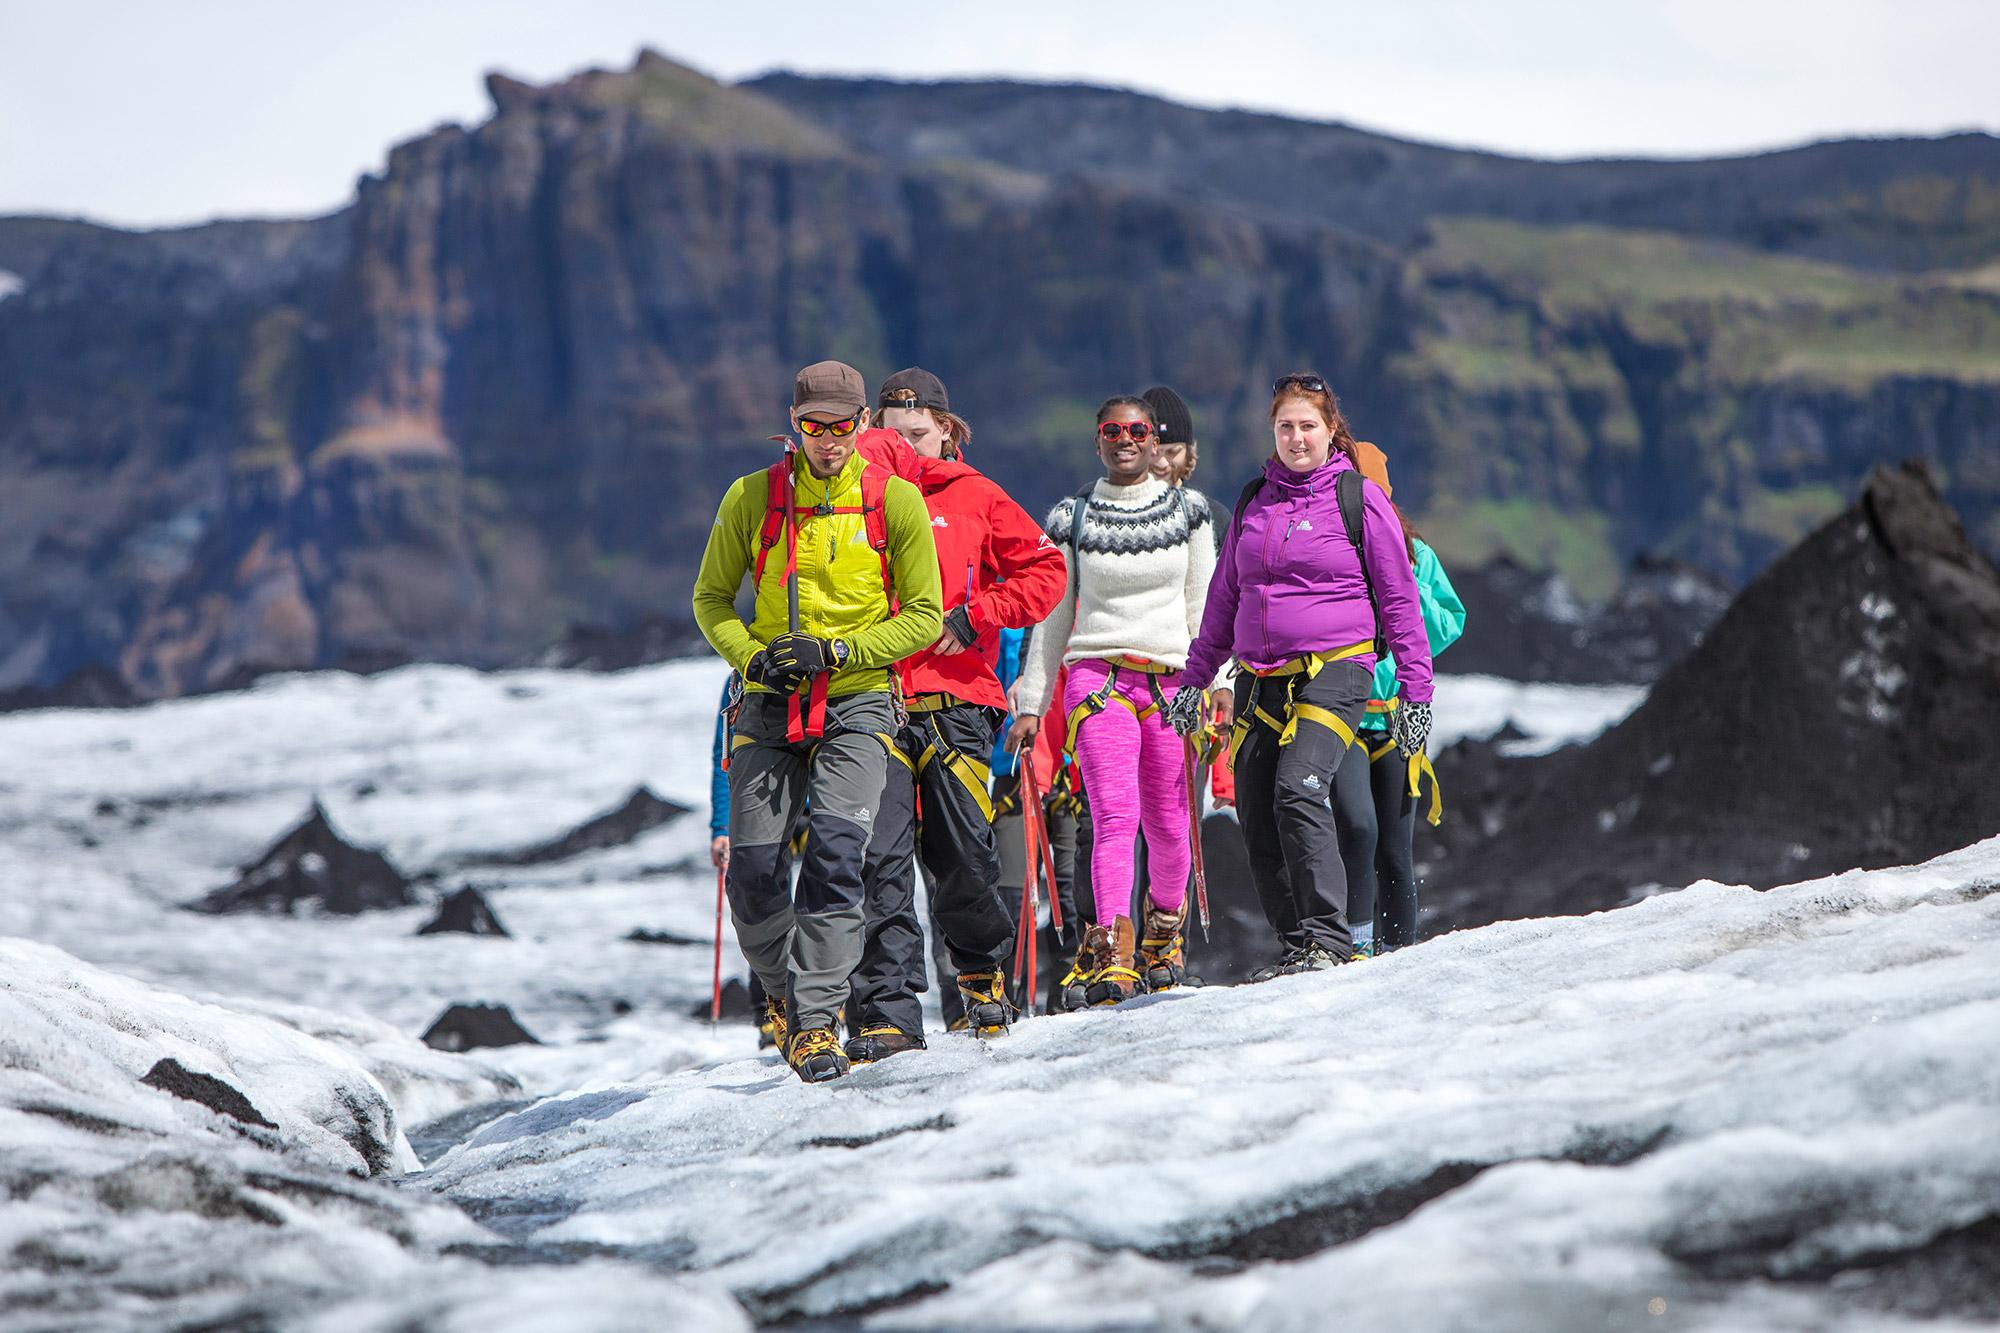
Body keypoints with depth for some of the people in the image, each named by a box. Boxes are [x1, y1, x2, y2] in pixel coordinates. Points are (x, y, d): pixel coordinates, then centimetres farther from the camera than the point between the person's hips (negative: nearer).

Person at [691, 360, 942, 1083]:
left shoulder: (897, 501, -1)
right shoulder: (752, 499, 3)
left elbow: (924, 616, 1)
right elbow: (711, 599, 12)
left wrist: (836, 651, -11)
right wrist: (752, 655, -7)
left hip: (857, 701, -2)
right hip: (770, 703, 2)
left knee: (835, 851, -20)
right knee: (753, 868, -5)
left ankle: (816, 1020, -17)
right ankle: (784, 991, 22)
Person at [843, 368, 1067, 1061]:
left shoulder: (975, 498, 7)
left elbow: (1046, 570, 5)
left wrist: (972, 617, -6)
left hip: (954, 701, 0)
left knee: (963, 858, 3)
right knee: (880, 858, -9)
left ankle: (982, 968, 30)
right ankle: (887, 1010, -8)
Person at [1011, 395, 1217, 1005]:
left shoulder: (1190, 511, 10)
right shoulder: (1071, 519, 8)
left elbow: (1204, 606, 11)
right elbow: (1052, 619, 12)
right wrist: (1030, 703, 8)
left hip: (1172, 679, 1)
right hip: (1098, 674, -1)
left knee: (1168, 825, 1)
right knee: (1115, 816, -17)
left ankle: (1164, 928, 29)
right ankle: (1112, 955, -24)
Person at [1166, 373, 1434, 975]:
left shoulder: (1360, 499, 0)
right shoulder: (1253, 502, 13)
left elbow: (1399, 599, 2)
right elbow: (1225, 597, 22)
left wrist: (1416, 689, -2)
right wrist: (1194, 677, 19)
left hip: (1335, 671, -5)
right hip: (1259, 678, 5)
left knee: (1298, 790, -24)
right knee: (1256, 817, 0)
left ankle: (1327, 937, -21)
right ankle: (1297, 946, 10)